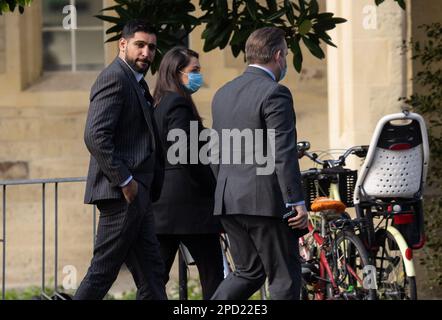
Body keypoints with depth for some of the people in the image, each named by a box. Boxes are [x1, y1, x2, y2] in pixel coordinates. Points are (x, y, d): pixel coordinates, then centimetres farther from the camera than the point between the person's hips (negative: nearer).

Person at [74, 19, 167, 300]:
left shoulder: (137, 83, 20)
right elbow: (96, 136, -21)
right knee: (103, 271, -7)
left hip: (136, 195, 10)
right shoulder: (114, 78, -12)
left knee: (152, 273, 8)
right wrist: (124, 181, -20)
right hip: (122, 194, -10)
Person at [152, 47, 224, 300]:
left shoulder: (158, 105, 16)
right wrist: (212, 188, -11)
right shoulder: (179, 104, -11)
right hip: (188, 200, -9)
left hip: (160, 201, 9)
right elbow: (183, 153, -20)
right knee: (213, 275, -3)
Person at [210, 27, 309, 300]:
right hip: (266, 200, -8)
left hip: (228, 200, 8)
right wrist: (297, 202, -16)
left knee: (248, 272, 17)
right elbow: (283, 154, -17)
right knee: (285, 277, 1)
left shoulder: (223, 93, 14)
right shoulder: (275, 93, -12)